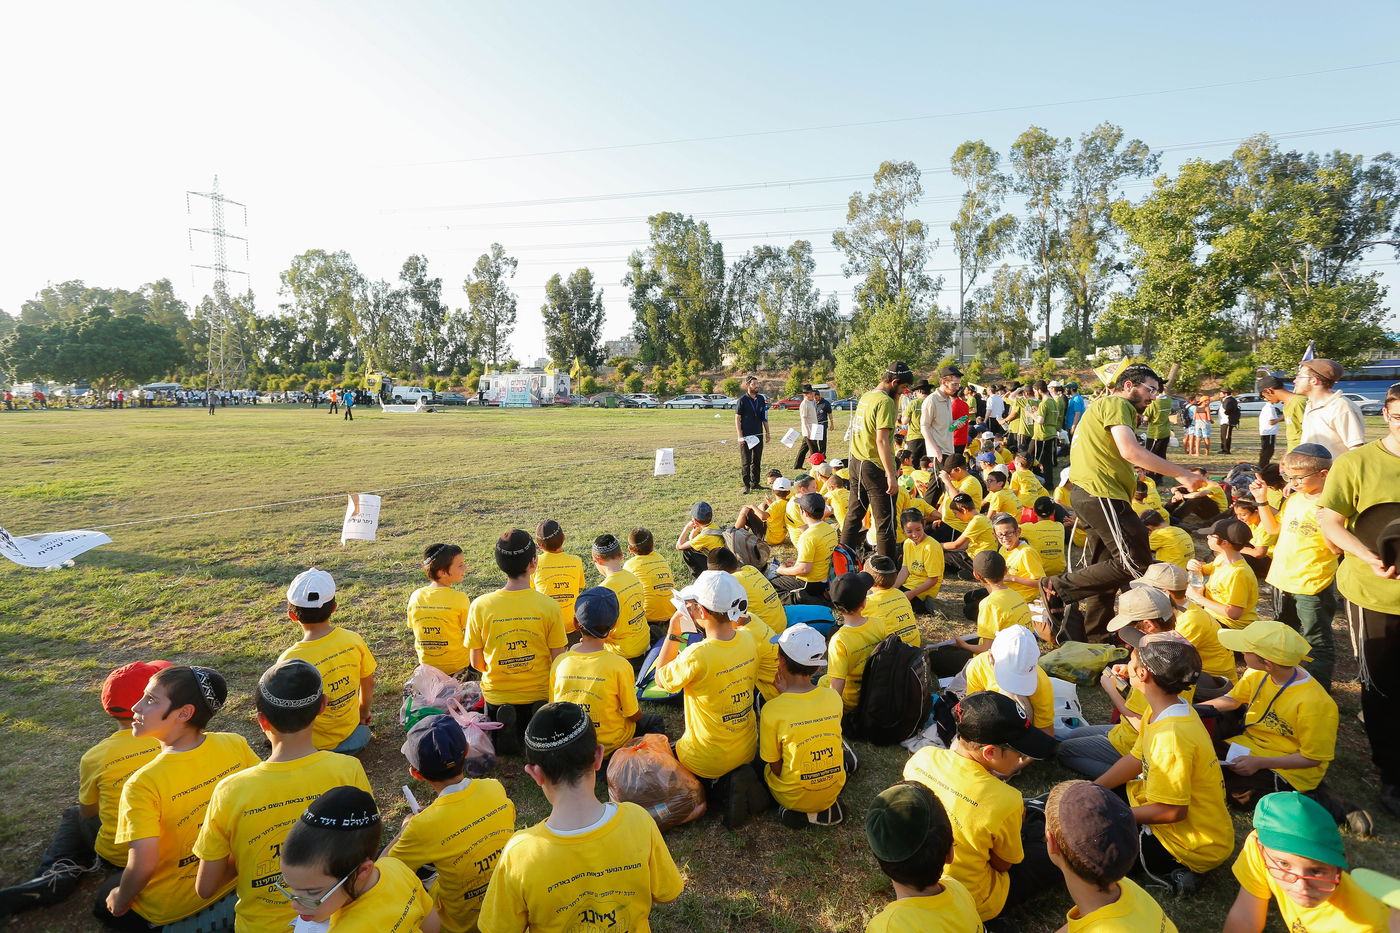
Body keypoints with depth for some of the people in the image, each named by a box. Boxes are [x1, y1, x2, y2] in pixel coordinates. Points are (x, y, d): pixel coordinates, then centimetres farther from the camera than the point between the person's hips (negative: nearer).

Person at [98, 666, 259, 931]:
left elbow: (143, 864, -28)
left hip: (169, 907, -4)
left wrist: (120, 900, -6)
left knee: (106, 903, 29)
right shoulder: (236, 745, -18)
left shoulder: (143, 784, -30)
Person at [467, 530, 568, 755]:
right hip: (540, 694, -1)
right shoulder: (548, 606, -16)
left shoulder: (480, 606, -14)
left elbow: (476, 663, -4)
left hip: (497, 696, 1)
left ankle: (504, 728, -3)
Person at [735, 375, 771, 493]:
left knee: (757, 461, 11)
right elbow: (737, 419, -7)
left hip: (759, 435, 5)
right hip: (746, 436, -5)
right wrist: (740, 436, -12)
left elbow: (764, 417, 16)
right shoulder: (742, 400, -6)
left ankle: (755, 483, 20)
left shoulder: (761, 399, 9)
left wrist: (767, 432, 13)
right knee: (745, 462, -2)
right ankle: (746, 485, 2)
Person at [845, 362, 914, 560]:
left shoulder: (865, 397, 12)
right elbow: (882, 441, -22)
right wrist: (891, 475, -22)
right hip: (874, 467, -9)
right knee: (885, 521, 1)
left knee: (854, 514, 17)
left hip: (855, 463, 9)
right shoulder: (885, 401, -15)